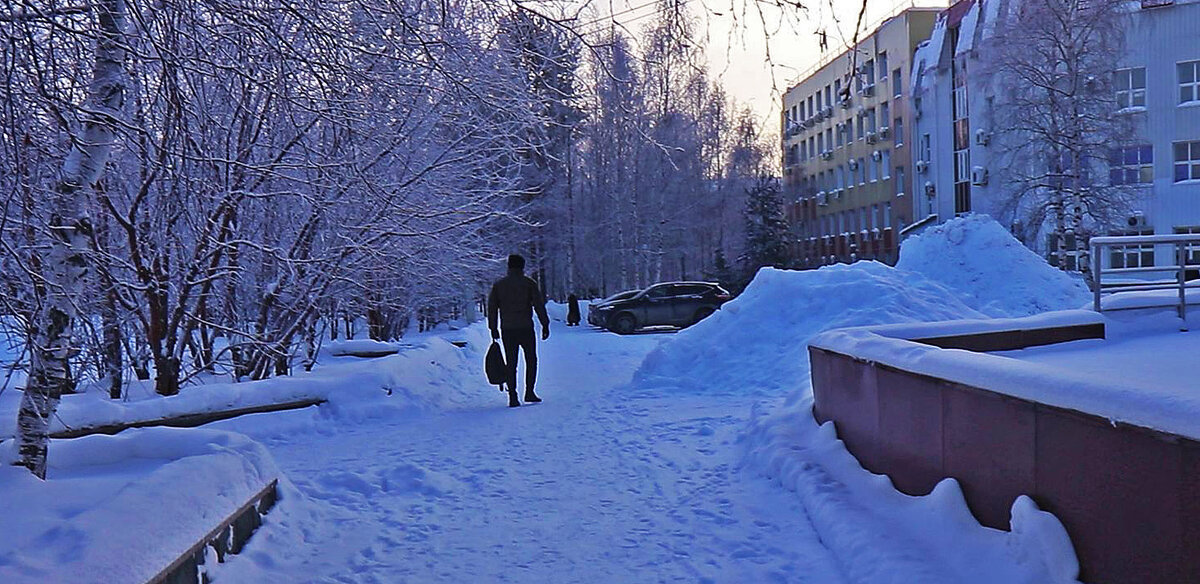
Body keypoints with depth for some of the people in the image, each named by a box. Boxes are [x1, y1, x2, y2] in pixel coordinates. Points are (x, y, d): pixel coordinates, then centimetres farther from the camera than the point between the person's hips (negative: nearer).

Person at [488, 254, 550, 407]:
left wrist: (493, 328, 13)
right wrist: (545, 324, 1)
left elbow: (492, 308, 8)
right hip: (525, 328, -2)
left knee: (511, 363, 6)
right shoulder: (528, 283, -1)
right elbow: (539, 305, -4)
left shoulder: (498, 285, 8)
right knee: (531, 360, 12)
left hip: (507, 330, 2)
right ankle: (529, 393, 8)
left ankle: (513, 397, 0)